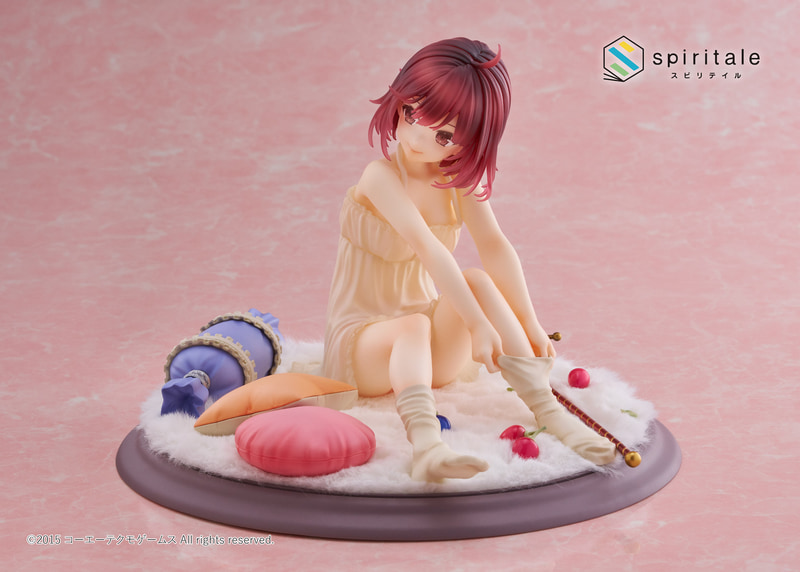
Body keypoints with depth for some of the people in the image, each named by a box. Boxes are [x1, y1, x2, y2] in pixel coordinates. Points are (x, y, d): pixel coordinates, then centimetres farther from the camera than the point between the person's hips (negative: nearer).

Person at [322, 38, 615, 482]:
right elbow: (429, 249, -32)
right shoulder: (382, 177, -21)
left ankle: (548, 411, -28)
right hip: (364, 338, -5)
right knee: (415, 326, -37)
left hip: (435, 346, 5)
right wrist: (477, 324, -39)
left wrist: (530, 327, -20)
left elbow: (495, 247, -13)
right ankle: (426, 446, -58)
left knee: (480, 281, -23)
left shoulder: (460, 180, -1)